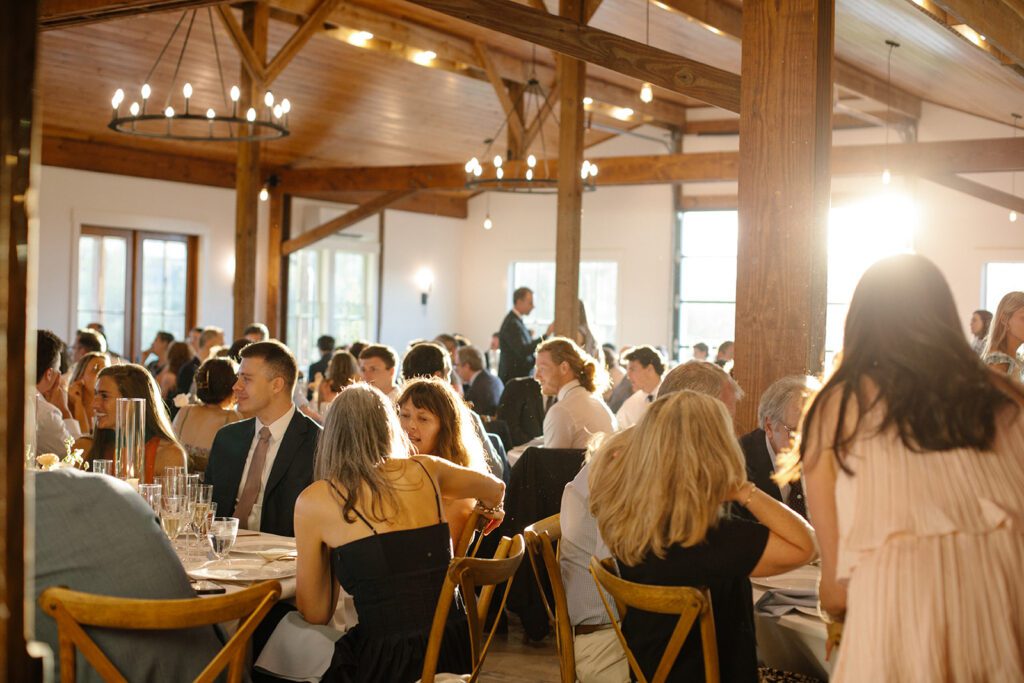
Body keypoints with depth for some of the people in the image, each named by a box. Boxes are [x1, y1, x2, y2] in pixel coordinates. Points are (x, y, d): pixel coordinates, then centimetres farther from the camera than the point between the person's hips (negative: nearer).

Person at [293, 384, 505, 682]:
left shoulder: (314, 501, 0)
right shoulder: (425, 470, 9)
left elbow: (316, 614, 9)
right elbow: (496, 489, 31)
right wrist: (487, 510, 53)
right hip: (456, 649, 5)